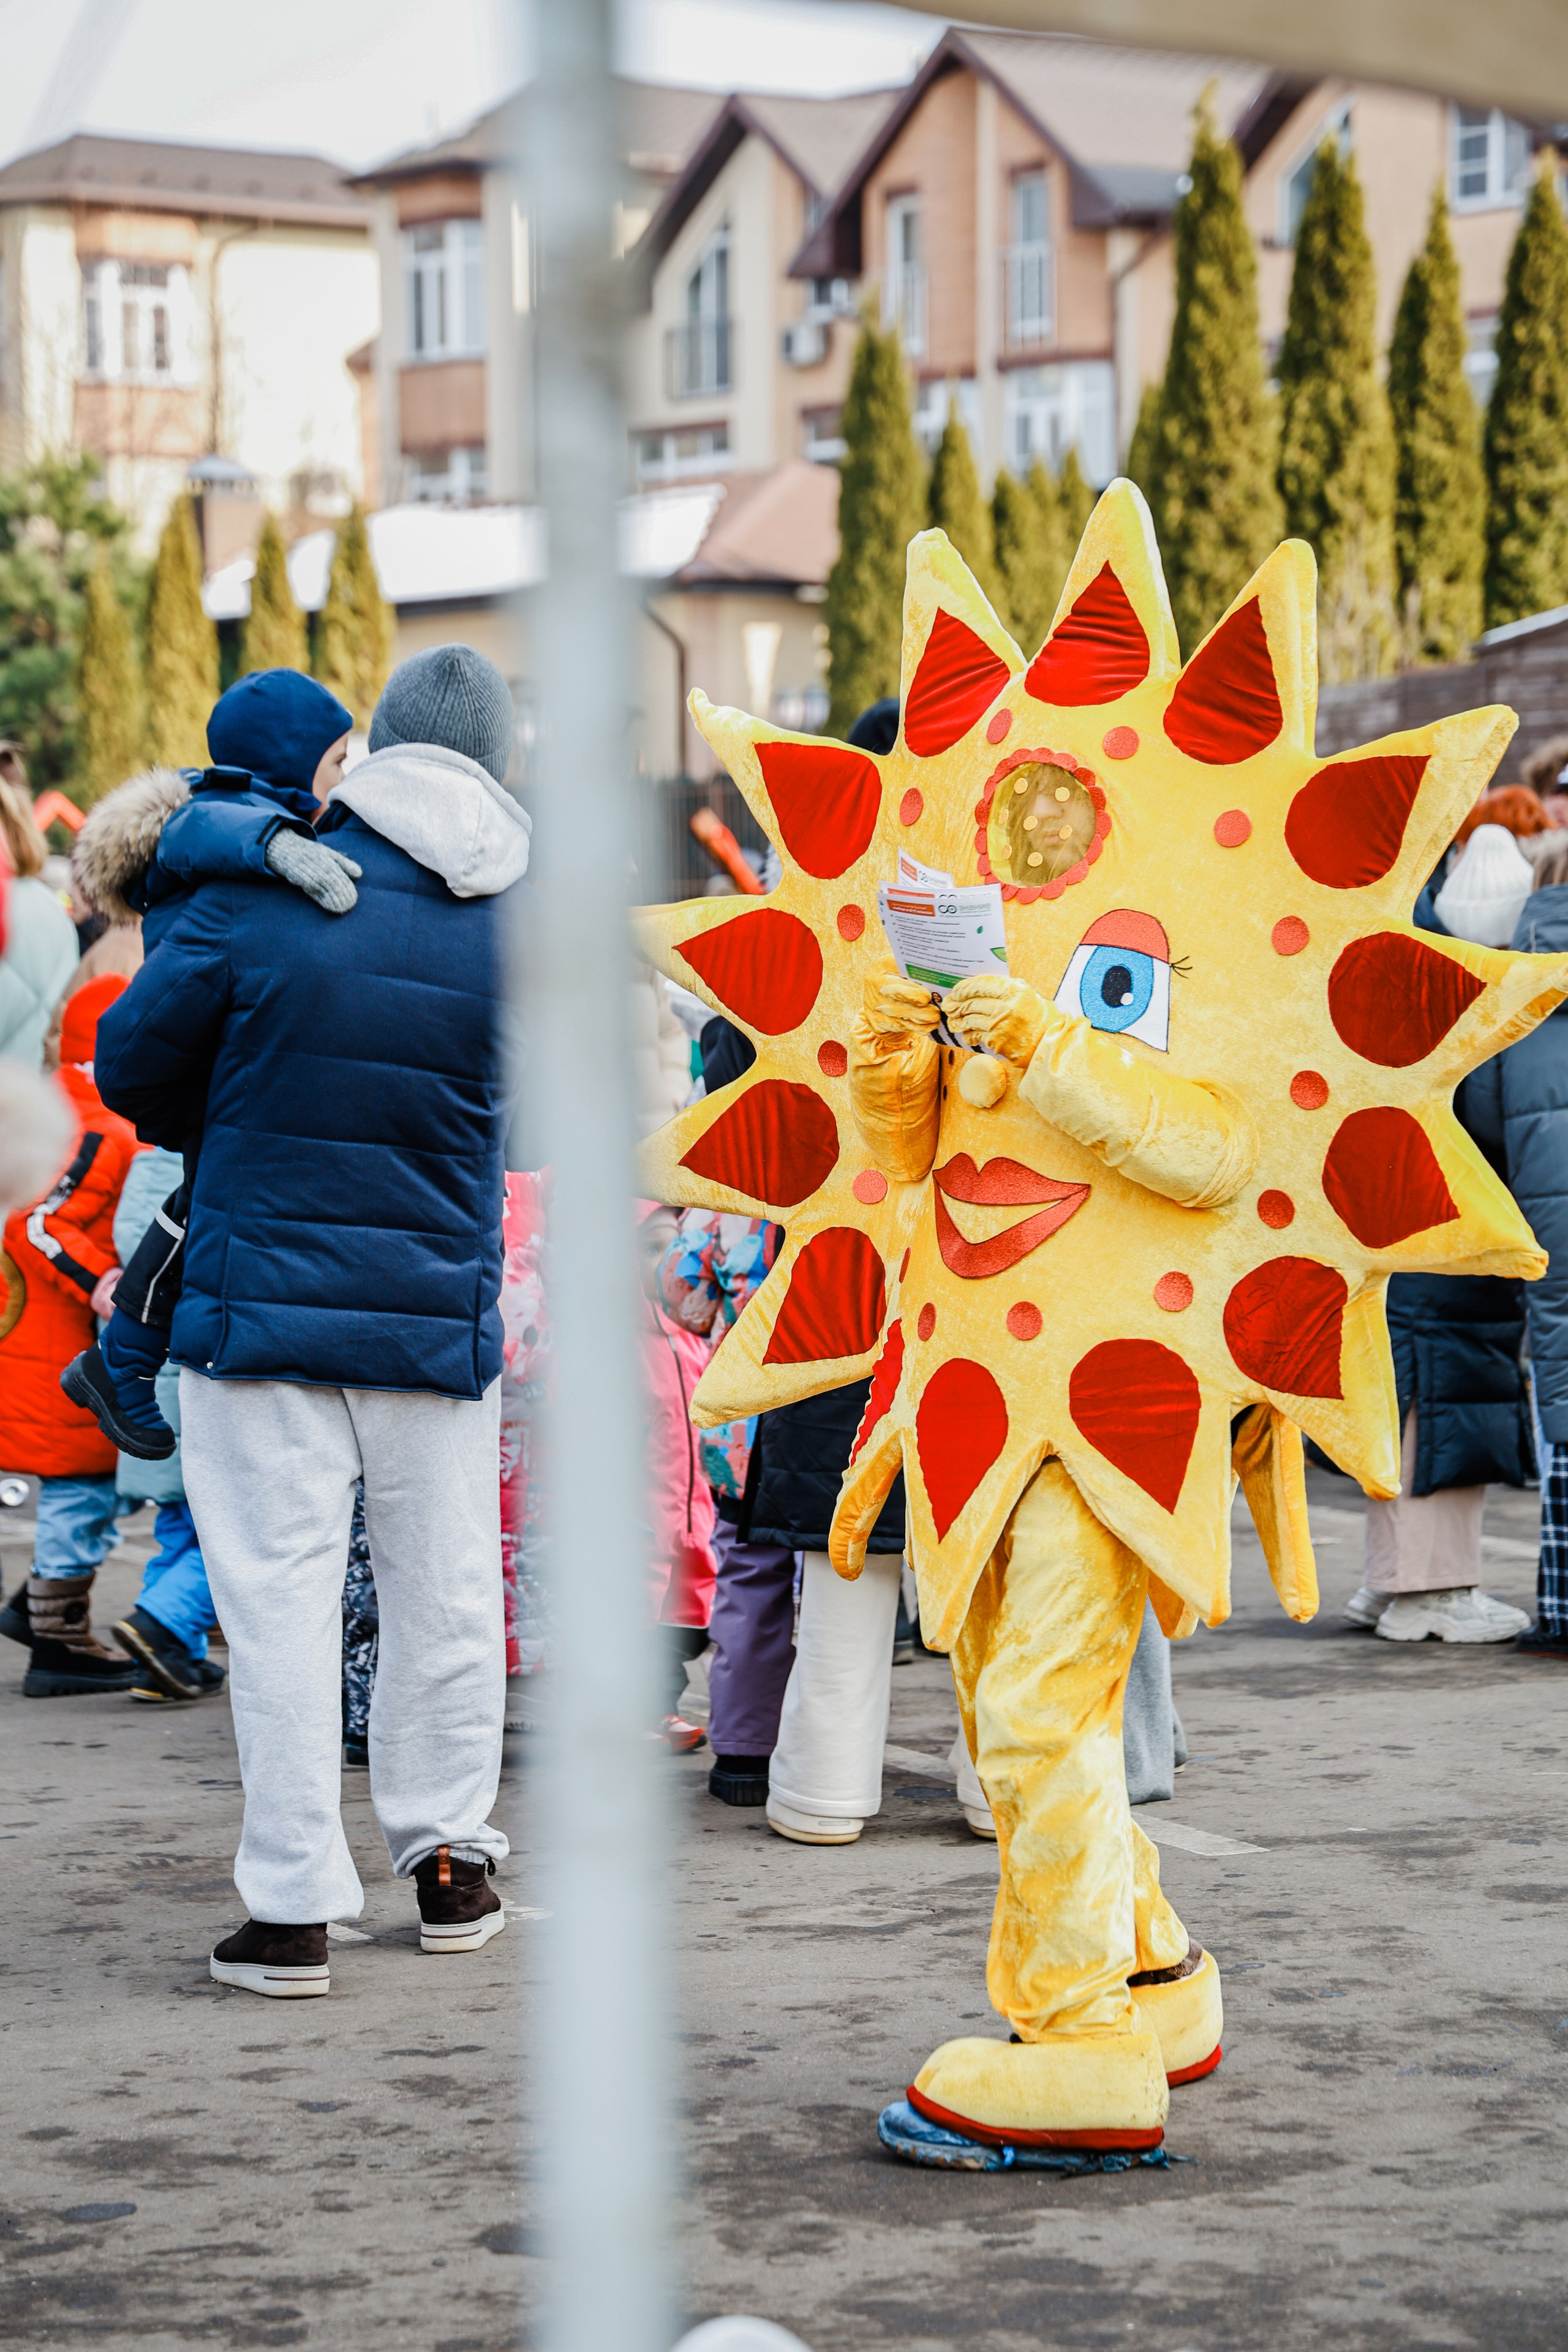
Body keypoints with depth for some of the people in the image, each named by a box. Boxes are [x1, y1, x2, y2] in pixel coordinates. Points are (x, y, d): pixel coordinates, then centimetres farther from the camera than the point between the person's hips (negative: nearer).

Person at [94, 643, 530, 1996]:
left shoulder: (260, 896, -8)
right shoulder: (522, 927, -1)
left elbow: (133, 1063, -1)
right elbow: (510, 1110, 8)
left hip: (262, 1299, -2)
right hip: (441, 1312, 2)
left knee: (281, 1594, 1)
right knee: (446, 1592, 16)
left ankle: (294, 1906, 1)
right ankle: (448, 1861, 28)